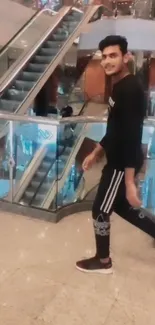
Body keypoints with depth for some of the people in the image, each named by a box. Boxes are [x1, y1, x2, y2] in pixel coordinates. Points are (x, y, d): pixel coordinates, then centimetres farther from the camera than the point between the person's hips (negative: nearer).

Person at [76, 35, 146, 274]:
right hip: (116, 159, 10)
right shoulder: (118, 86, 10)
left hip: (123, 164, -10)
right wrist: (96, 152, 21)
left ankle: (103, 261, 25)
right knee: (120, 206, 22)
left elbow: (132, 137, -28)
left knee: (100, 211, 3)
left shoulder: (131, 89, -22)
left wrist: (130, 182, -29)